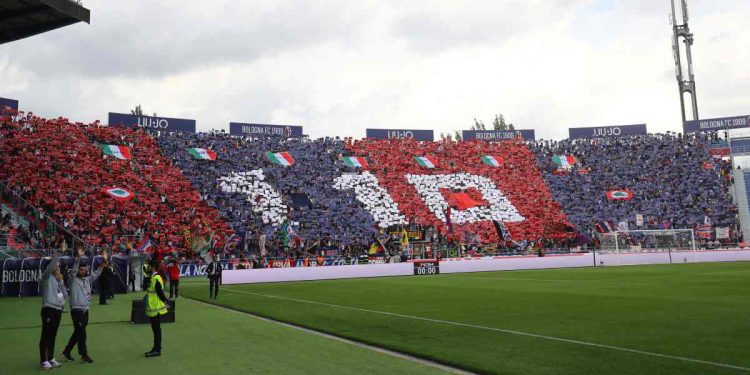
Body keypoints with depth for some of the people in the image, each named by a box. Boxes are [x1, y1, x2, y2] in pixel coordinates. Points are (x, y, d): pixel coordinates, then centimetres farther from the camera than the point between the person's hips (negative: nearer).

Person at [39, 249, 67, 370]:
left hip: (58, 310, 7)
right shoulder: (47, 277, -2)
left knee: (52, 336, 13)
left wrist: (61, 281, 3)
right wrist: (58, 254, -23)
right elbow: (50, 266, -22)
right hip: (49, 309, -7)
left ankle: (51, 359, 20)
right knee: (45, 336, -3)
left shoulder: (57, 279, 17)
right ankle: (43, 361, 2)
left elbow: (65, 295, 11)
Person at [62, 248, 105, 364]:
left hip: (85, 310, 7)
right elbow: (73, 270, -22)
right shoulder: (72, 280, -7)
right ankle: (84, 356, 3)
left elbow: (96, 273, 11)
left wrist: (104, 261, -1)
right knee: (81, 333, -4)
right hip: (76, 310, -7)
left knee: (78, 332, 15)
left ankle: (66, 351, 29)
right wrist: (79, 257, -34)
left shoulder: (87, 279, 11)